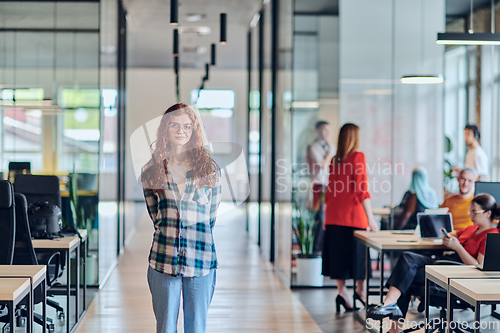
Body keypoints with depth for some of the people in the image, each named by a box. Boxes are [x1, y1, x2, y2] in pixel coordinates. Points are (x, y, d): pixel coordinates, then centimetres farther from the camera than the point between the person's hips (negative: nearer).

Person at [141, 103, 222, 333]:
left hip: (201, 262, 0)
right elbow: (155, 216, 13)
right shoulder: (151, 171, 6)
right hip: (163, 260, 1)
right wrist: (170, 237, 9)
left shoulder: (209, 168, 4)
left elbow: (212, 216, 11)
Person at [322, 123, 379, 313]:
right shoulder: (358, 156, -7)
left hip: (334, 215, 5)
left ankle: (341, 291, 6)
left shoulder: (335, 160, 8)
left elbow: (329, 191, 11)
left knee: (338, 252, 7)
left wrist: (326, 219, 18)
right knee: (358, 252, 4)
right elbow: (362, 190, -13)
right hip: (353, 214, -5)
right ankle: (360, 290, 9)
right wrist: (370, 218, -12)